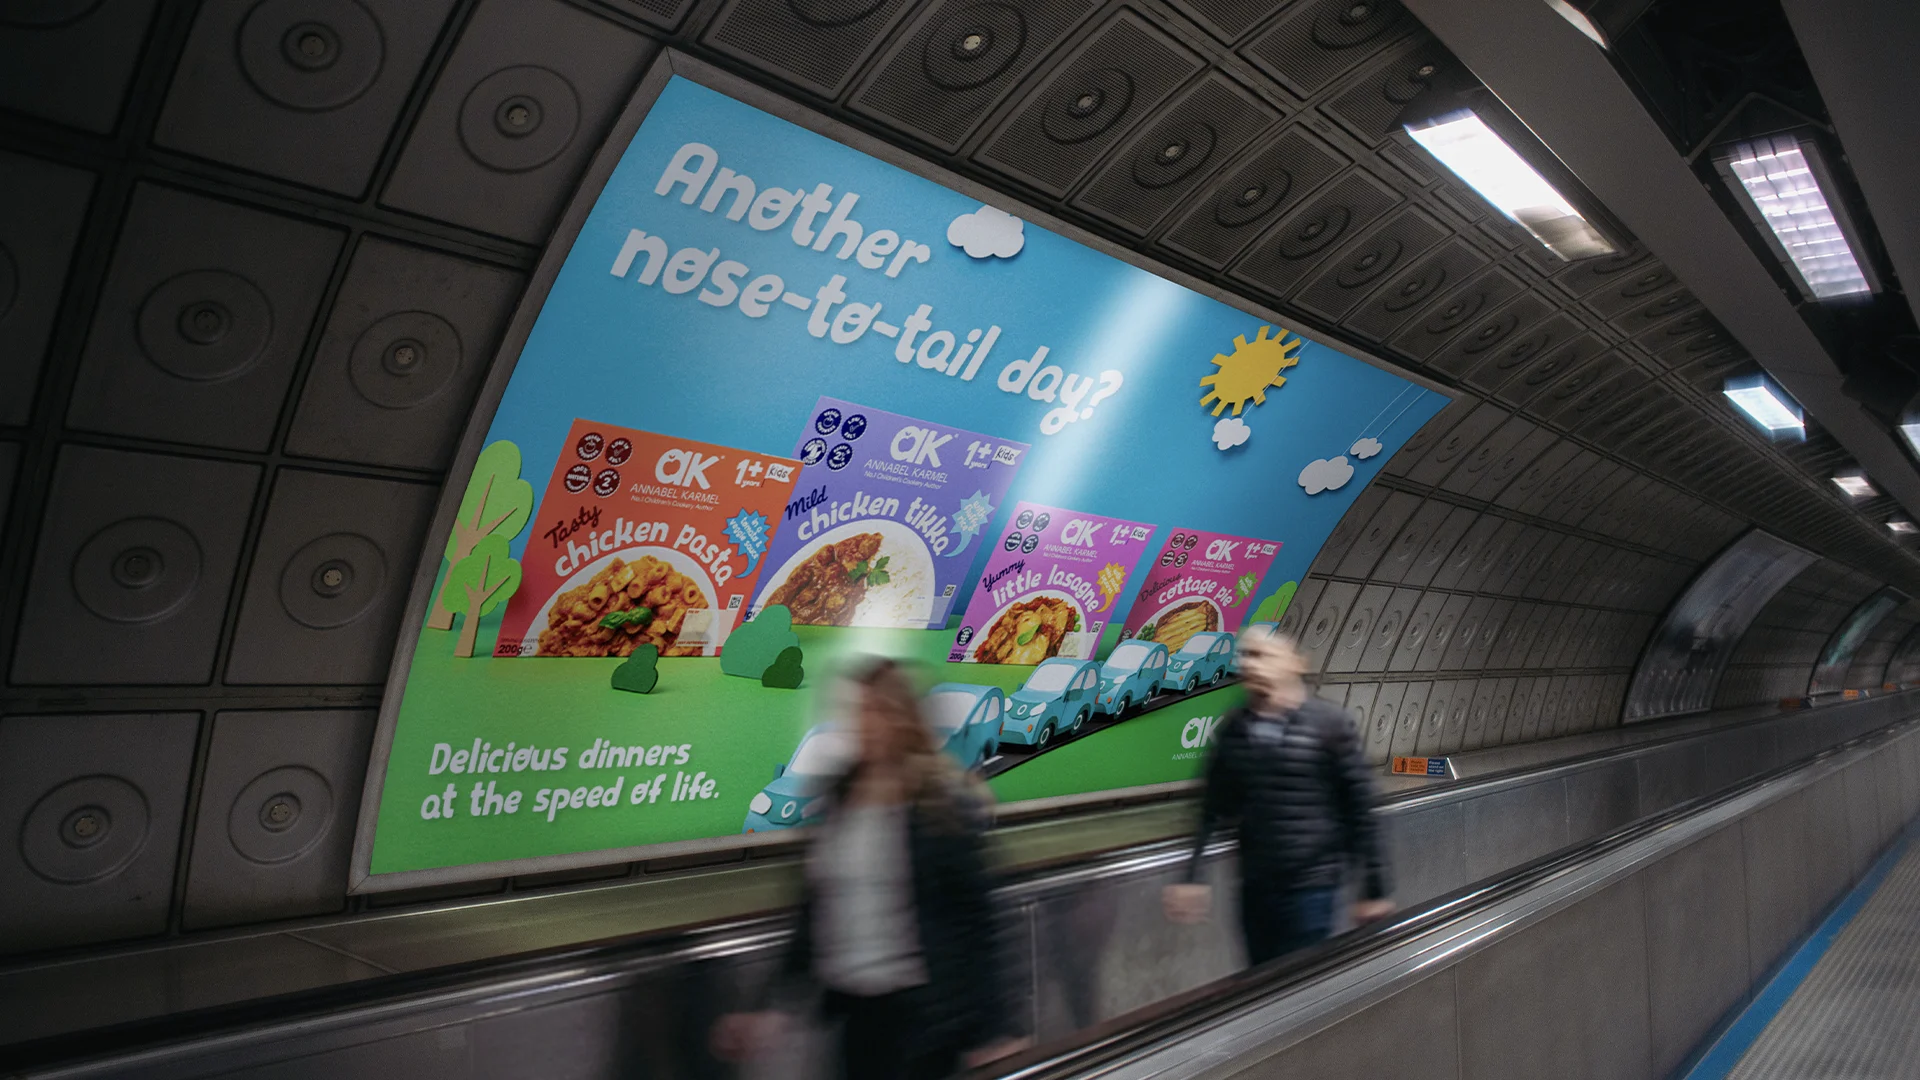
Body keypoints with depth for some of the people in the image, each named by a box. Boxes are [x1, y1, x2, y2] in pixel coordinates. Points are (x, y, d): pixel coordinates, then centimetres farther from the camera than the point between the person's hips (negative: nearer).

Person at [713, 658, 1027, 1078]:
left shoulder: (942, 803, -12)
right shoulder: (836, 801, 4)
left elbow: (975, 921, -12)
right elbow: (816, 914, 11)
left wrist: (990, 1033, -13)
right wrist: (777, 1006, 10)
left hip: (920, 1009, -5)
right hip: (852, 1008, 6)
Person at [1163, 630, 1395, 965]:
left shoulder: (1329, 723, -10)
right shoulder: (1231, 729, 3)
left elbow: (1361, 809, -8)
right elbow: (1213, 810, 7)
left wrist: (1374, 890, -7)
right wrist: (1192, 878, 4)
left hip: (1311, 887, -4)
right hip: (1253, 887, 4)